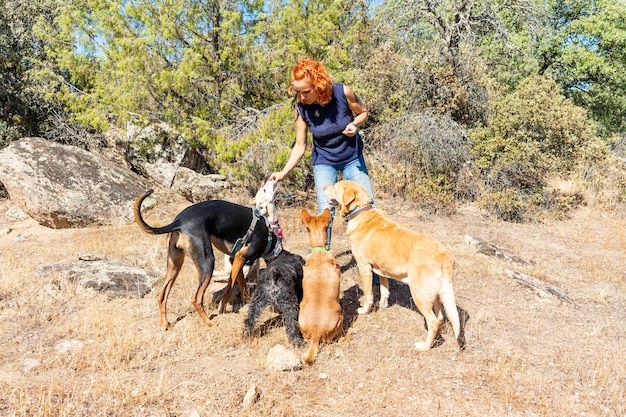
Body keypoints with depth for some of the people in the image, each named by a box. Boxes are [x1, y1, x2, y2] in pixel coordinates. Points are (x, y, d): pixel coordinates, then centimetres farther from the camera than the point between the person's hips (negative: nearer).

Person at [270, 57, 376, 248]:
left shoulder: (343, 92, -22)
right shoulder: (301, 108, -18)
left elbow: (363, 112, -2)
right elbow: (300, 146, -12)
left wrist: (355, 124, -24)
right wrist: (284, 172, -22)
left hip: (352, 158, 1)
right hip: (324, 162, 0)